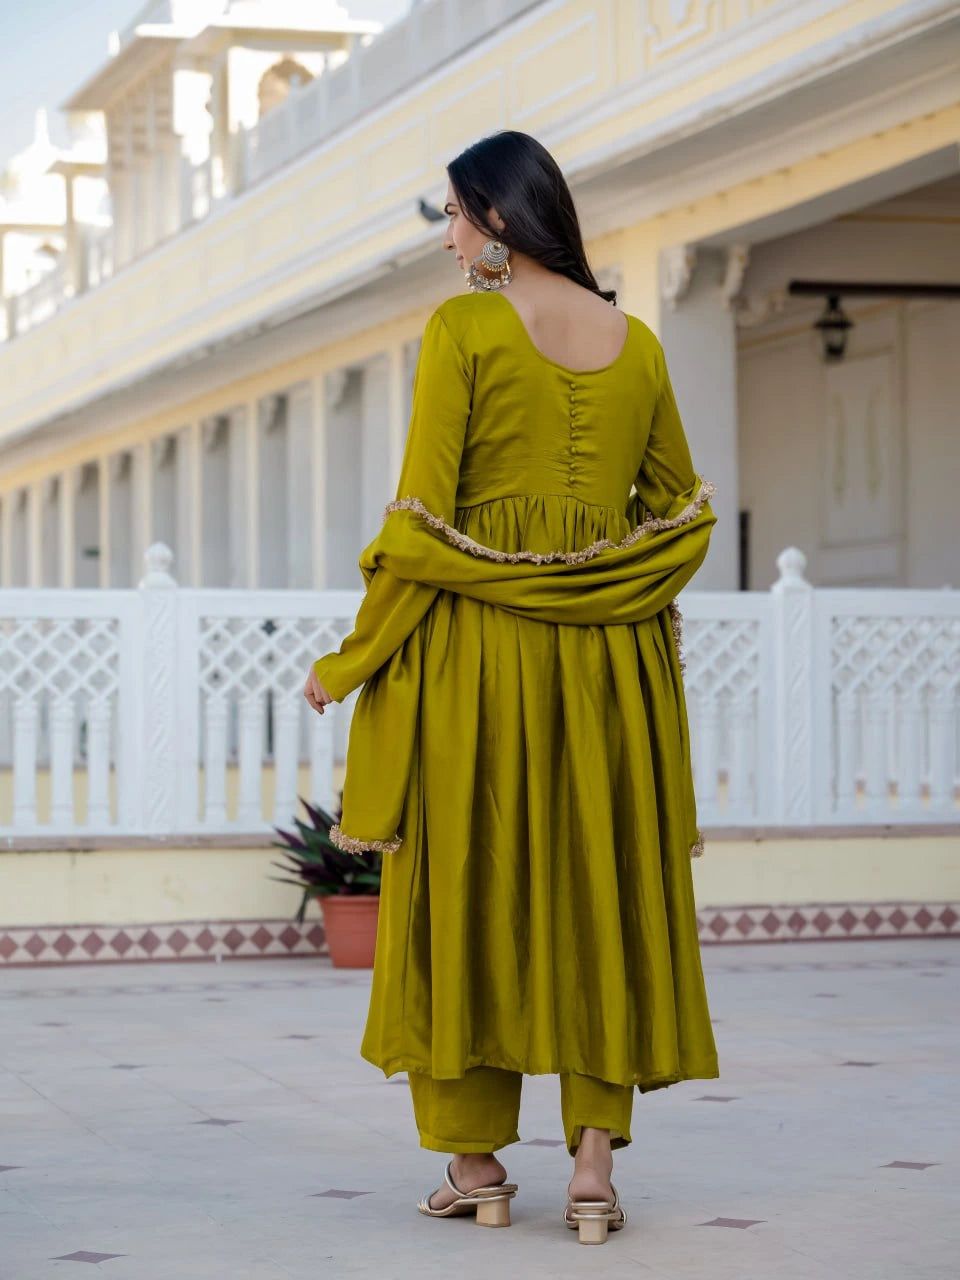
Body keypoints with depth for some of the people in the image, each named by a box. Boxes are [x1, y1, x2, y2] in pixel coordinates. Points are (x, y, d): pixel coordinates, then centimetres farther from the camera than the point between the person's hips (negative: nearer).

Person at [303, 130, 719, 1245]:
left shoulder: (463, 327, -8)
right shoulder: (635, 340, 7)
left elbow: (422, 516, -12)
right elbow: (681, 515, 12)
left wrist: (353, 659, -4)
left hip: (476, 648, -4)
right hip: (609, 656, 4)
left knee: (466, 885, 6)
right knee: (601, 889, 8)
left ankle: (477, 1162, 11)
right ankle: (594, 1161, 3)